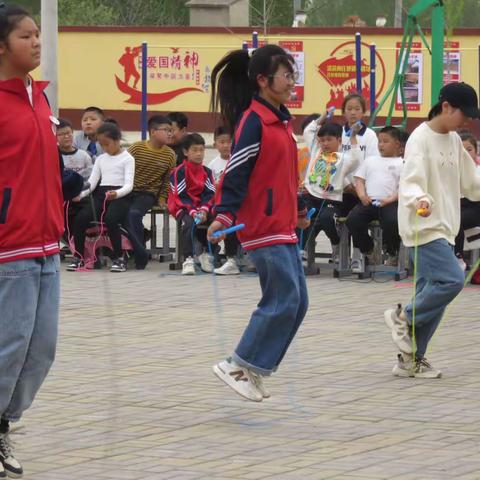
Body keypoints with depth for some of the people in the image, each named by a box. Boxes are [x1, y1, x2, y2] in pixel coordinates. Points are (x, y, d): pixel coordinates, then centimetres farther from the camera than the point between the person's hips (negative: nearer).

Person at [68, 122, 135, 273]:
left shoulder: (127, 158, 3)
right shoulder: (101, 159, 20)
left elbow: (129, 184, -9)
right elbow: (92, 182, 13)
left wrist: (117, 193, -30)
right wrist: (80, 194, -7)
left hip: (120, 196, -5)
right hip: (101, 195, 5)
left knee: (110, 219, -35)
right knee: (80, 218, -20)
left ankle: (119, 258, -23)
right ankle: (78, 257, -8)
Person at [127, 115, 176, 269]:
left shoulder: (170, 155, 1)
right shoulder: (136, 148, -3)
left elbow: (168, 180, 9)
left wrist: (162, 198, 0)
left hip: (148, 194, -1)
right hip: (129, 191, 1)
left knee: (134, 213, -31)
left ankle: (139, 255, -21)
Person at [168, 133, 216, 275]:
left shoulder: (207, 172, 9)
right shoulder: (179, 172, -5)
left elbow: (210, 194, 1)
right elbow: (181, 196, -10)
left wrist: (204, 210, -17)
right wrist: (192, 212, -23)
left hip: (202, 207, 4)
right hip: (183, 208, -4)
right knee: (188, 222, -36)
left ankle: (206, 253, 1)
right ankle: (188, 260, -36)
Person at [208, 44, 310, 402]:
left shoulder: (280, 120, 15)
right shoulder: (253, 122, -13)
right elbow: (236, 172, -18)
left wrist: (295, 212, 33)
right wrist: (224, 215, -28)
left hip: (283, 226, 10)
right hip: (263, 227, -10)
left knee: (296, 303, 7)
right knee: (284, 299, -12)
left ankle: (254, 371, 13)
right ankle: (238, 368, -4)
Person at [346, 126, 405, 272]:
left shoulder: (401, 163, 13)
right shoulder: (370, 160, 28)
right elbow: (360, 179, 20)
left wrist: (391, 199, -14)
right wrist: (362, 194, -1)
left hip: (390, 203, -4)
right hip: (369, 201, 4)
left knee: (392, 223, -36)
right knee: (352, 219, -25)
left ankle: (393, 254, -3)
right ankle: (367, 251, 2)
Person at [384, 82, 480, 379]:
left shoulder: (454, 141, 13)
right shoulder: (421, 139, -11)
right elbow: (411, 181, -22)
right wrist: (419, 200, -41)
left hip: (445, 228, 8)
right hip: (424, 227, -8)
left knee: (432, 293, 7)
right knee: (452, 279, -20)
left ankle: (411, 359, 13)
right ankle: (404, 318, 0)